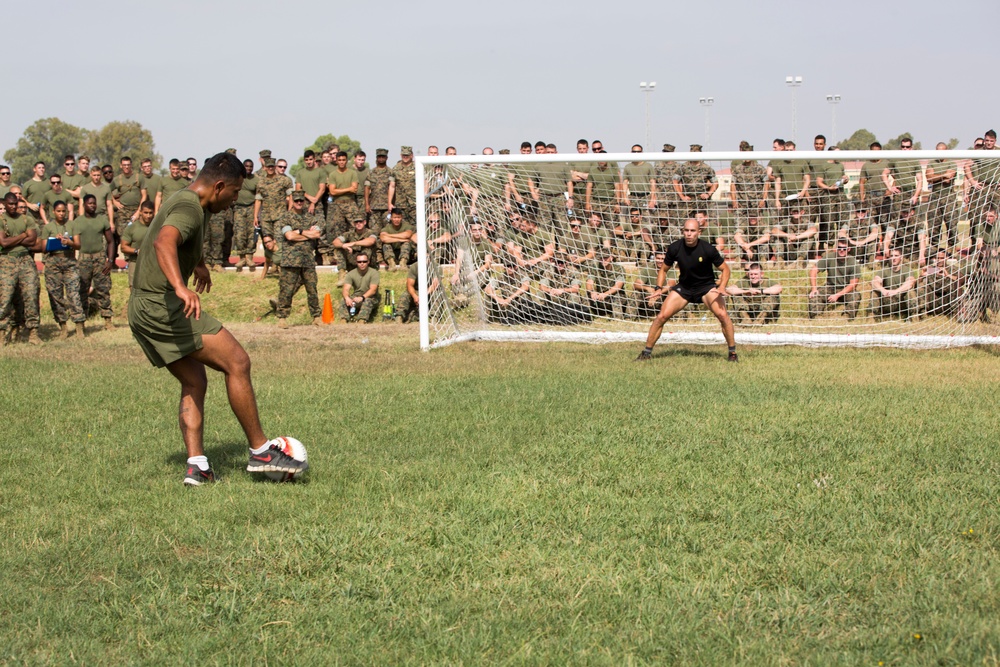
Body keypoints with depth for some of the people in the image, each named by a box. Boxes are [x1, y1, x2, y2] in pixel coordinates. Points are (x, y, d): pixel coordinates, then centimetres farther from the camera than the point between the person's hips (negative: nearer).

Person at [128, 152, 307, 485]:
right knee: (237, 362, -8)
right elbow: (163, 241, -38)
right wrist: (180, 287, -53)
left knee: (194, 382, 14)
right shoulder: (189, 208, -16)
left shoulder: (184, 202, 18)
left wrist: (197, 264, 58)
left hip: (142, 309, 11)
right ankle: (260, 451, -3)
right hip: (162, 306, -11)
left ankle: (196, 466, 5)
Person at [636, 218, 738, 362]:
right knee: (661, 316, -10)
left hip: (706, 286, -2)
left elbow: (725, 268, -8)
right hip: (683, 287, 2)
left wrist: (722, 287, -25)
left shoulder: (708, 249, -20)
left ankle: (732, 352, -5)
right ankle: (647, 352, 7)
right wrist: (658, 288, -11)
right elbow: (664, 269, 2)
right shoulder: (674, 248, -14)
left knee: (722, 315, -24)